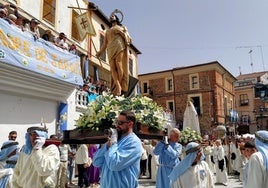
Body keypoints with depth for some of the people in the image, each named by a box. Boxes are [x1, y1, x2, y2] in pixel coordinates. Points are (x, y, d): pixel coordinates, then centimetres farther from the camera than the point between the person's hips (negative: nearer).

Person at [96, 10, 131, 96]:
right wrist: (100, 52, 12)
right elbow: (105, 43, 24)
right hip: (110, 48, 3)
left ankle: (120, 86, -15)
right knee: (112, 67, -14)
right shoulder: (108, 31, 32)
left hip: (119, 46, -3)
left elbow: (127, 36, 11)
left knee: (119, 65, -18)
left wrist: (128, 40, -12)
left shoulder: (122, 27, 24)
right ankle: (118, 87, -22)